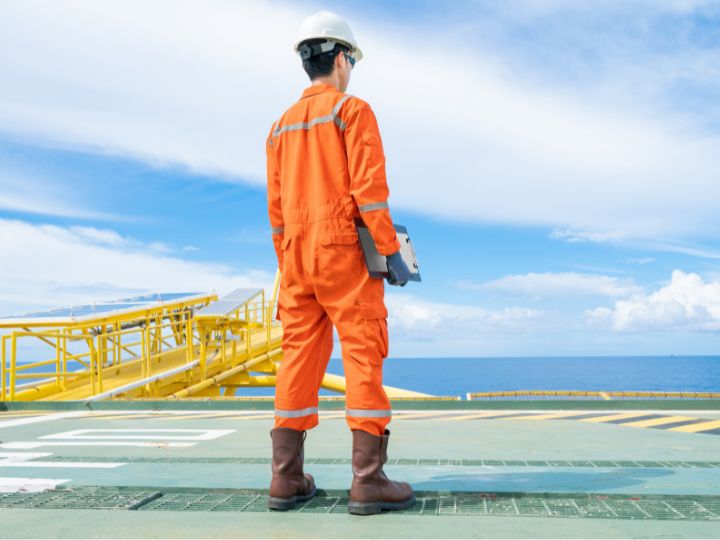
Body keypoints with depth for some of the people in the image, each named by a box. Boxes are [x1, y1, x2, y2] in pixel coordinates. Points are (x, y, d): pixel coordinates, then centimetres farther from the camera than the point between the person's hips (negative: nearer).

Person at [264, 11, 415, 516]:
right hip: (345, 253, -6)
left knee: (300, 360, 6)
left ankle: (287, 478, 6)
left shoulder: (282, 126, 17)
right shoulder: (354, 110, -3)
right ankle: (369, 480, -6)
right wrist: (393, 252, -11)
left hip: (298, 256, 6)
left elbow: (276, 207, 15)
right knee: (364, 358, -5)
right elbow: (369, 188, -14)